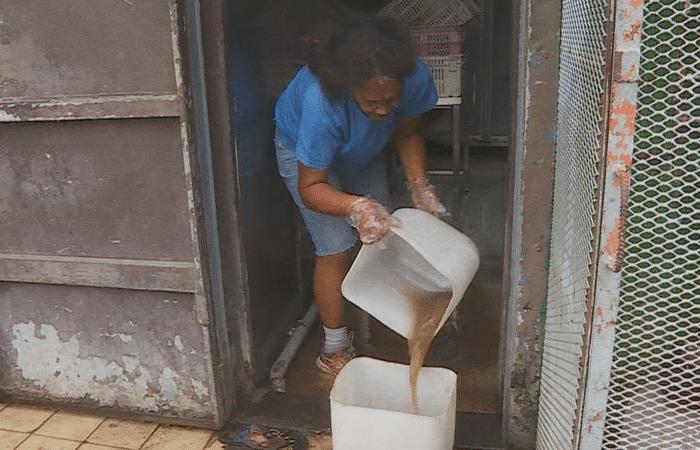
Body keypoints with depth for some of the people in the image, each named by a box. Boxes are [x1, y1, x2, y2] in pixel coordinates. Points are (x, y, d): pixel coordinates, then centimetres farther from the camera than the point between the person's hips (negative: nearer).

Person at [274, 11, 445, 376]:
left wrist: (419, 184, -25)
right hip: (303, 153, -5)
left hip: (363, 151, 5)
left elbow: (407, 133, -10)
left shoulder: (415, 78, -32)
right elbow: (311, 187, -34)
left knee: (380, 236, 7)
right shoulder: (321, 103, -45)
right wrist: (356, 206, -53)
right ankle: (334, 350, 8)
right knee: (337, 250, -10)